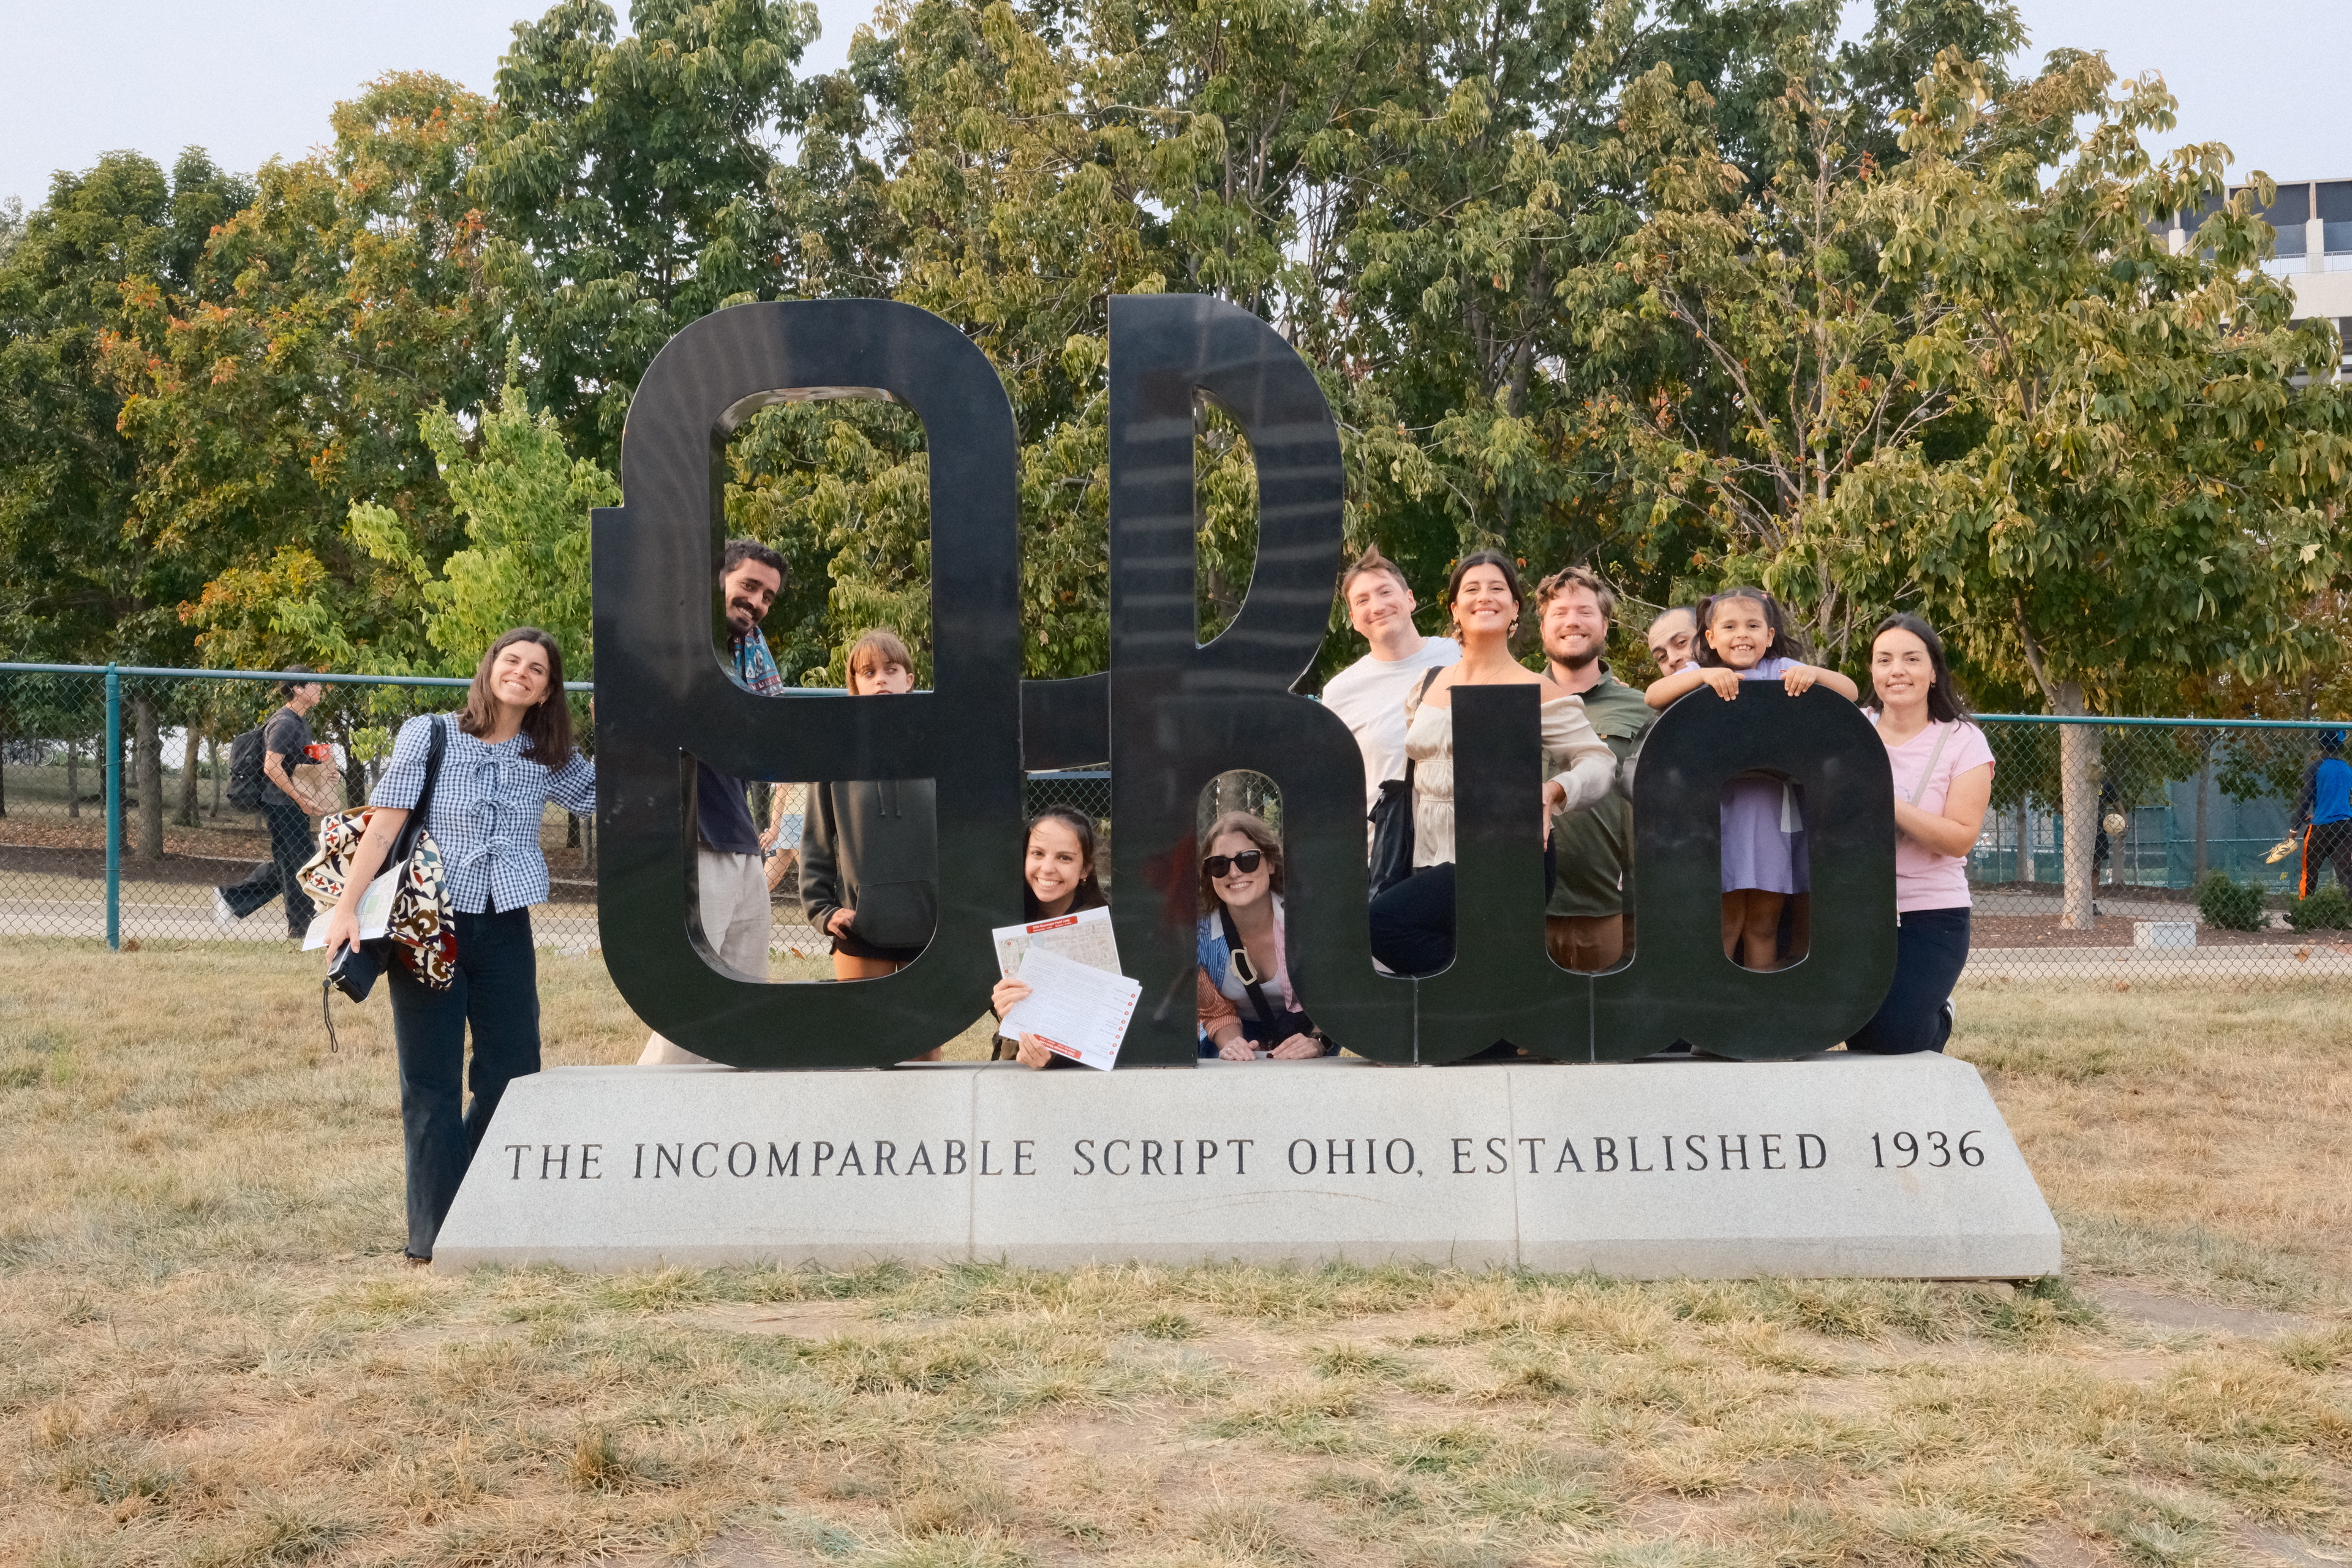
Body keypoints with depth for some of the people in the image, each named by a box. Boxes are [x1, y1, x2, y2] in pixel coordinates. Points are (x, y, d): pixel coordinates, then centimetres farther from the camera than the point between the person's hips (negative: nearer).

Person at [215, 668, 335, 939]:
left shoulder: (301, 722, 16)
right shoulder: (284, 723, -15)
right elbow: (272, 767, -22)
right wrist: (301, 799, -20)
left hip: (296, 806, 10)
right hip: (282, 805, -10)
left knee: (284, 865, 14)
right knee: (299, 865, -4)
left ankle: (231, 898, 20)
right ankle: (301, 929, 4)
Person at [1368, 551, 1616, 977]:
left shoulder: (1536, 690, -3)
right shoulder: (1429, 685, 13)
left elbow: (1599, 763, -5)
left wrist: (1553, 791, -24)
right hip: (1431, 863, 6)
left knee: (1385, 919, -26)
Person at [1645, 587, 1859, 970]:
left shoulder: (1783, 671, 7)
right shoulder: (1699, 674, 6)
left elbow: (1850, 692, -1)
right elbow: (1653, 695, -12)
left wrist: (1813, 673, -20)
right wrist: (1704, 675, -25)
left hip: (1774, 813, 1)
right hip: (1720, 812, -1)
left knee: (1764, 925, 9)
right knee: (1725, 923, 1)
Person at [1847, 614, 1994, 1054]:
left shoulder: (1963, 742, -4)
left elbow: (1961, 838, -11)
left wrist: (1892, 805, -25)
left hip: (1930, 915, -3)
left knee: (1893, 1038, -13)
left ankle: (1938, 1016, 25)